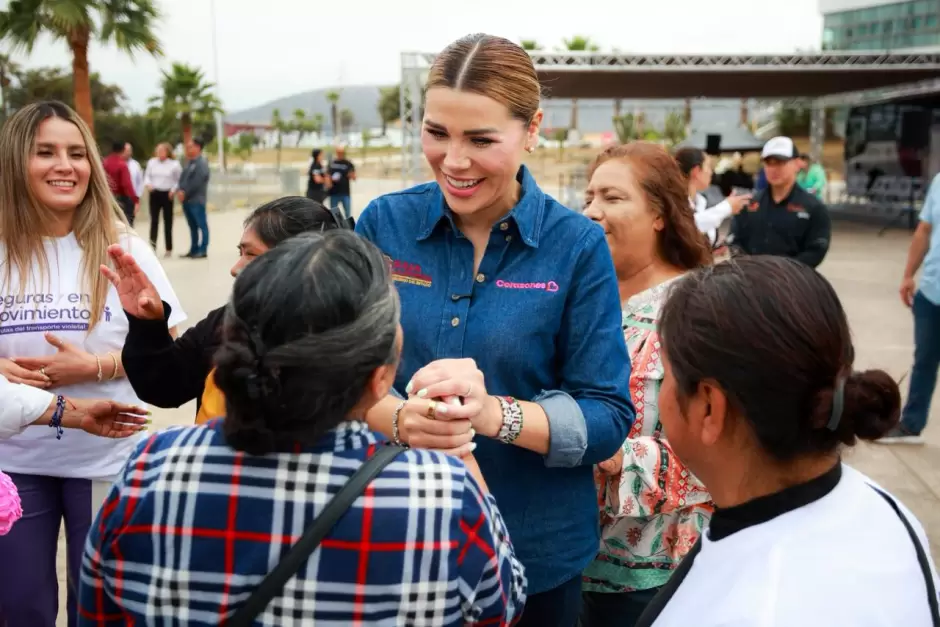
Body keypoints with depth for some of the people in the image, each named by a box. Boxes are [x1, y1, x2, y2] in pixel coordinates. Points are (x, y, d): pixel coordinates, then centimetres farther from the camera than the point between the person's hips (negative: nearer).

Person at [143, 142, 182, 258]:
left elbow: (179, 180, 1)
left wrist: (174, 190, -12)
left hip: (167, 194, -2)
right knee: (154, 220, -9)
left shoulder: (174, 164, -4)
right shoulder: (151, 162, 4)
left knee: (168, 222, 6)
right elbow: (147, 176, 11)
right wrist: (148, 184, -8)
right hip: (154, 193, 2)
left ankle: (169, 249, 13)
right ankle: (152, 245, -16)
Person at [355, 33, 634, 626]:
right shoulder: (383, 222, -5)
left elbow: (608, 419, -12)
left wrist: (494, 413, -29)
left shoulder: (577, 244, -11)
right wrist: (400, 418, -24)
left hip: (536, 554, -1)